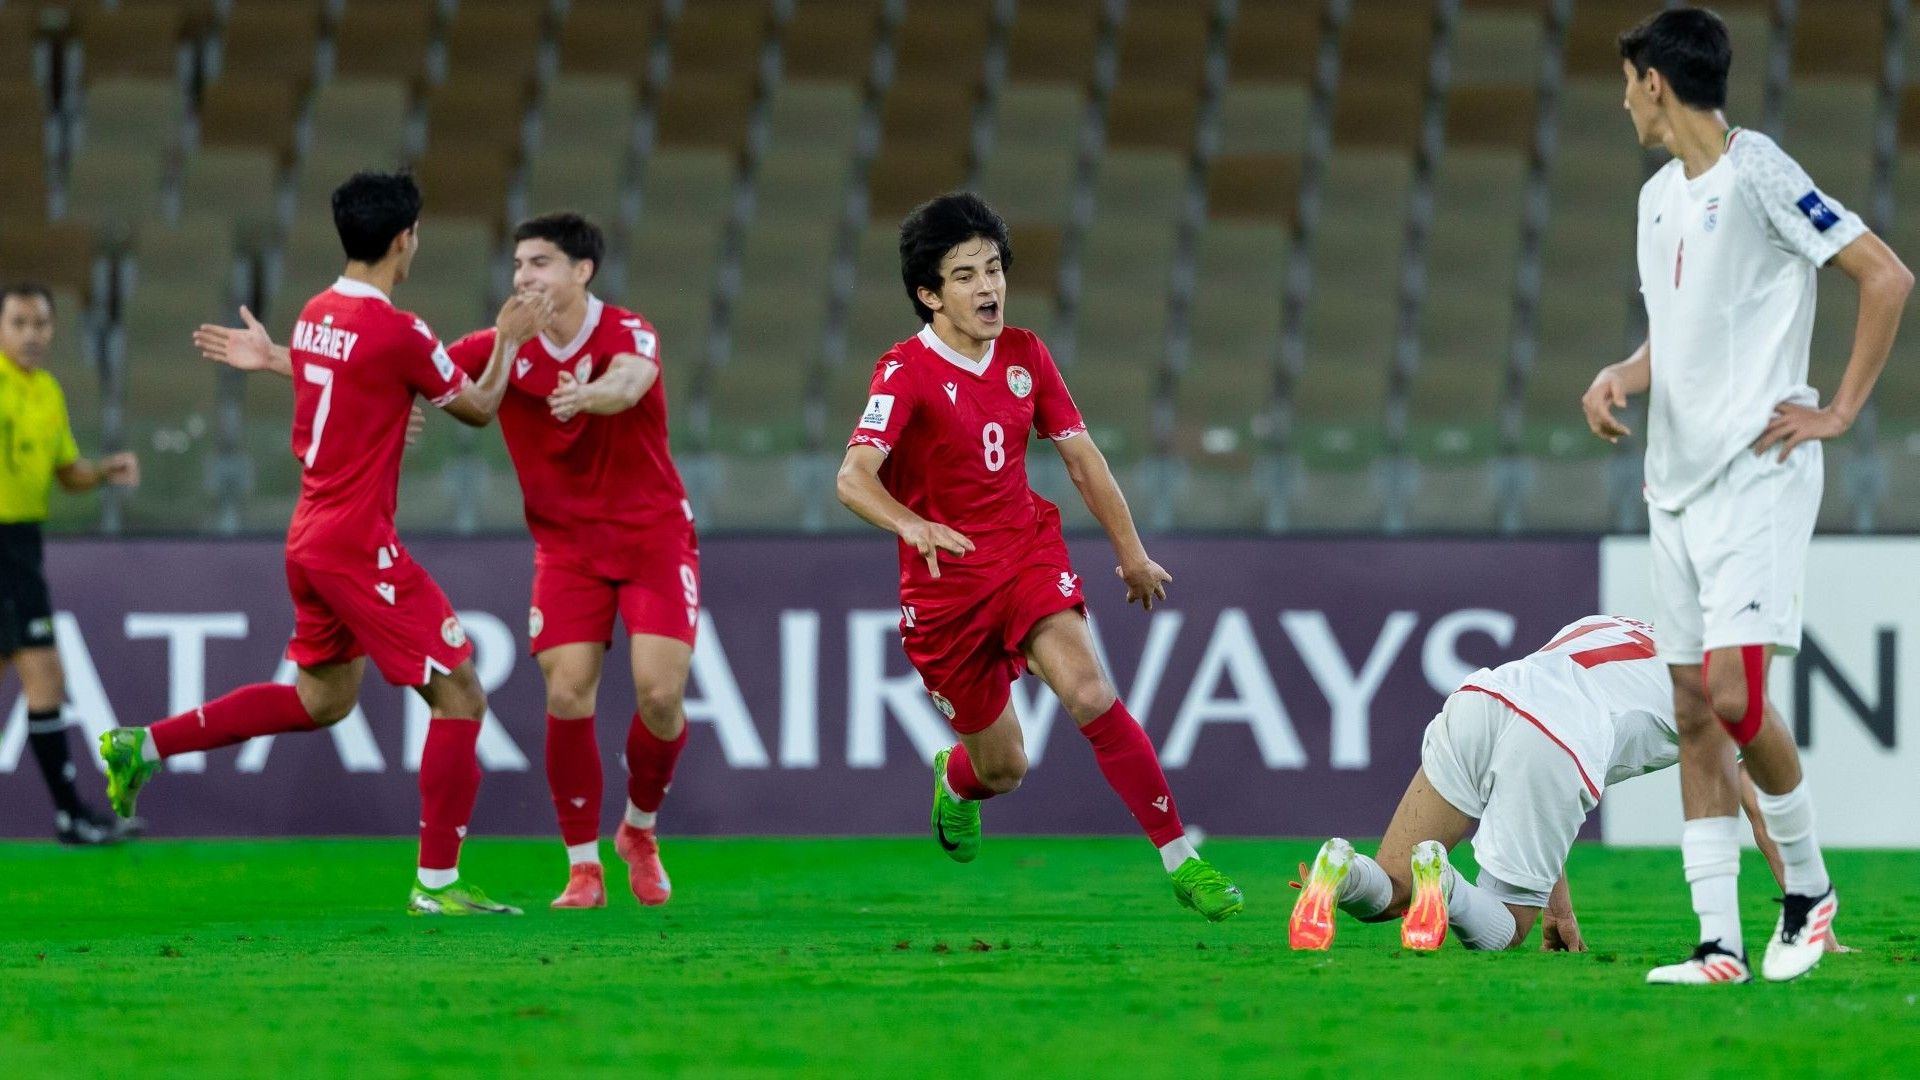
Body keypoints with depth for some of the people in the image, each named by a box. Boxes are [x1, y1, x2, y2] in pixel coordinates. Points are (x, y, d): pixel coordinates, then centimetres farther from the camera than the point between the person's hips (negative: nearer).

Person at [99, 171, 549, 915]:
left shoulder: (316, 315, 6)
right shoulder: (397, 333, -17)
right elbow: (478, 408, -2)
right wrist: (508, 340, 10)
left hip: (309, 536, 9)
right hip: (359, 546, -9)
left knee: (322, 699, 23)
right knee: (460, 696, -3)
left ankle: (145, 745, 20)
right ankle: (437, 882, -3)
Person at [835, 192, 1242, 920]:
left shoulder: (1025, 356, 1)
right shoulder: (906, 373, -16)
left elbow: (1081, 457, 13)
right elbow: (854, 477, -30)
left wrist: (1131, 552, 16)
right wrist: (912, 526, -49)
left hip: (1029, 555, 3)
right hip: (946, 583, -3)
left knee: (1088, 692, -24)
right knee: (1003, 766, 6)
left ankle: (1181, 860, -21)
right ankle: (955, 778, 46)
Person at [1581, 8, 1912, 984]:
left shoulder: (1757, 173, -10)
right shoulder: (1659, 197, 16)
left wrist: (1841, 411, -11)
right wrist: (1618, 378, 5)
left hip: (1756, 474, -8)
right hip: (1677, 483, 9)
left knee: (1734, 696, -17)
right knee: (1694, 714, 3)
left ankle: (1808, 885, 5)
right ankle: (1720, 943, 3)